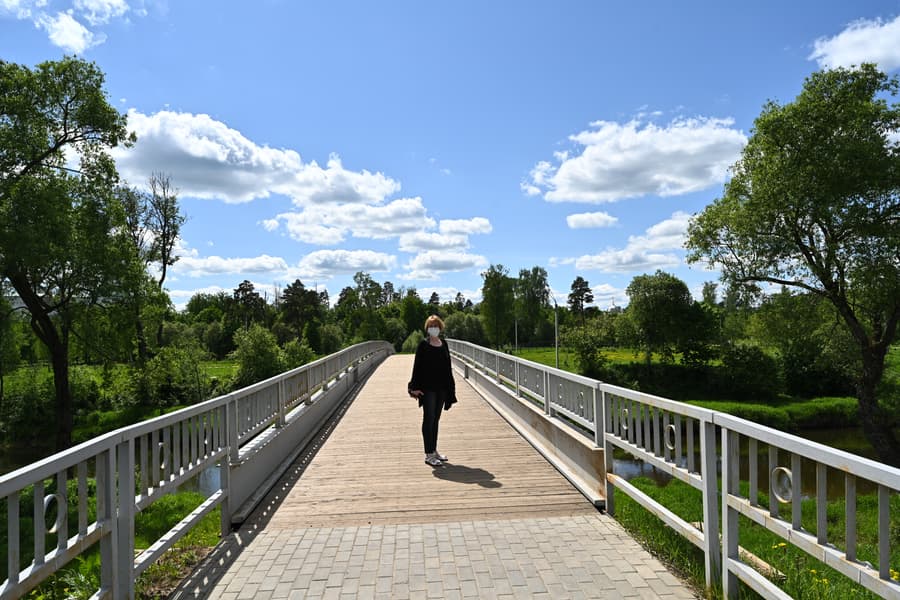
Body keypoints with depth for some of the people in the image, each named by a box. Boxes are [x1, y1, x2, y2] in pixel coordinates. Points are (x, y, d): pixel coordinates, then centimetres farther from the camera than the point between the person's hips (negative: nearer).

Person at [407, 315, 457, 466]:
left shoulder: (444, 345, 9)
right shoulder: (423, 345, -5)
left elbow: (447, 368, 12)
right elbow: (417, 366, -8)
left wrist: (450, 388, 9)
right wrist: (415, 387, -15)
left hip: (441, 388, 5)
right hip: (427, 387, -5)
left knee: (436, 419, 13)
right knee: (429, 418, -4)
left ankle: (434, 450, 23)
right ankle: (429, 454, 1)